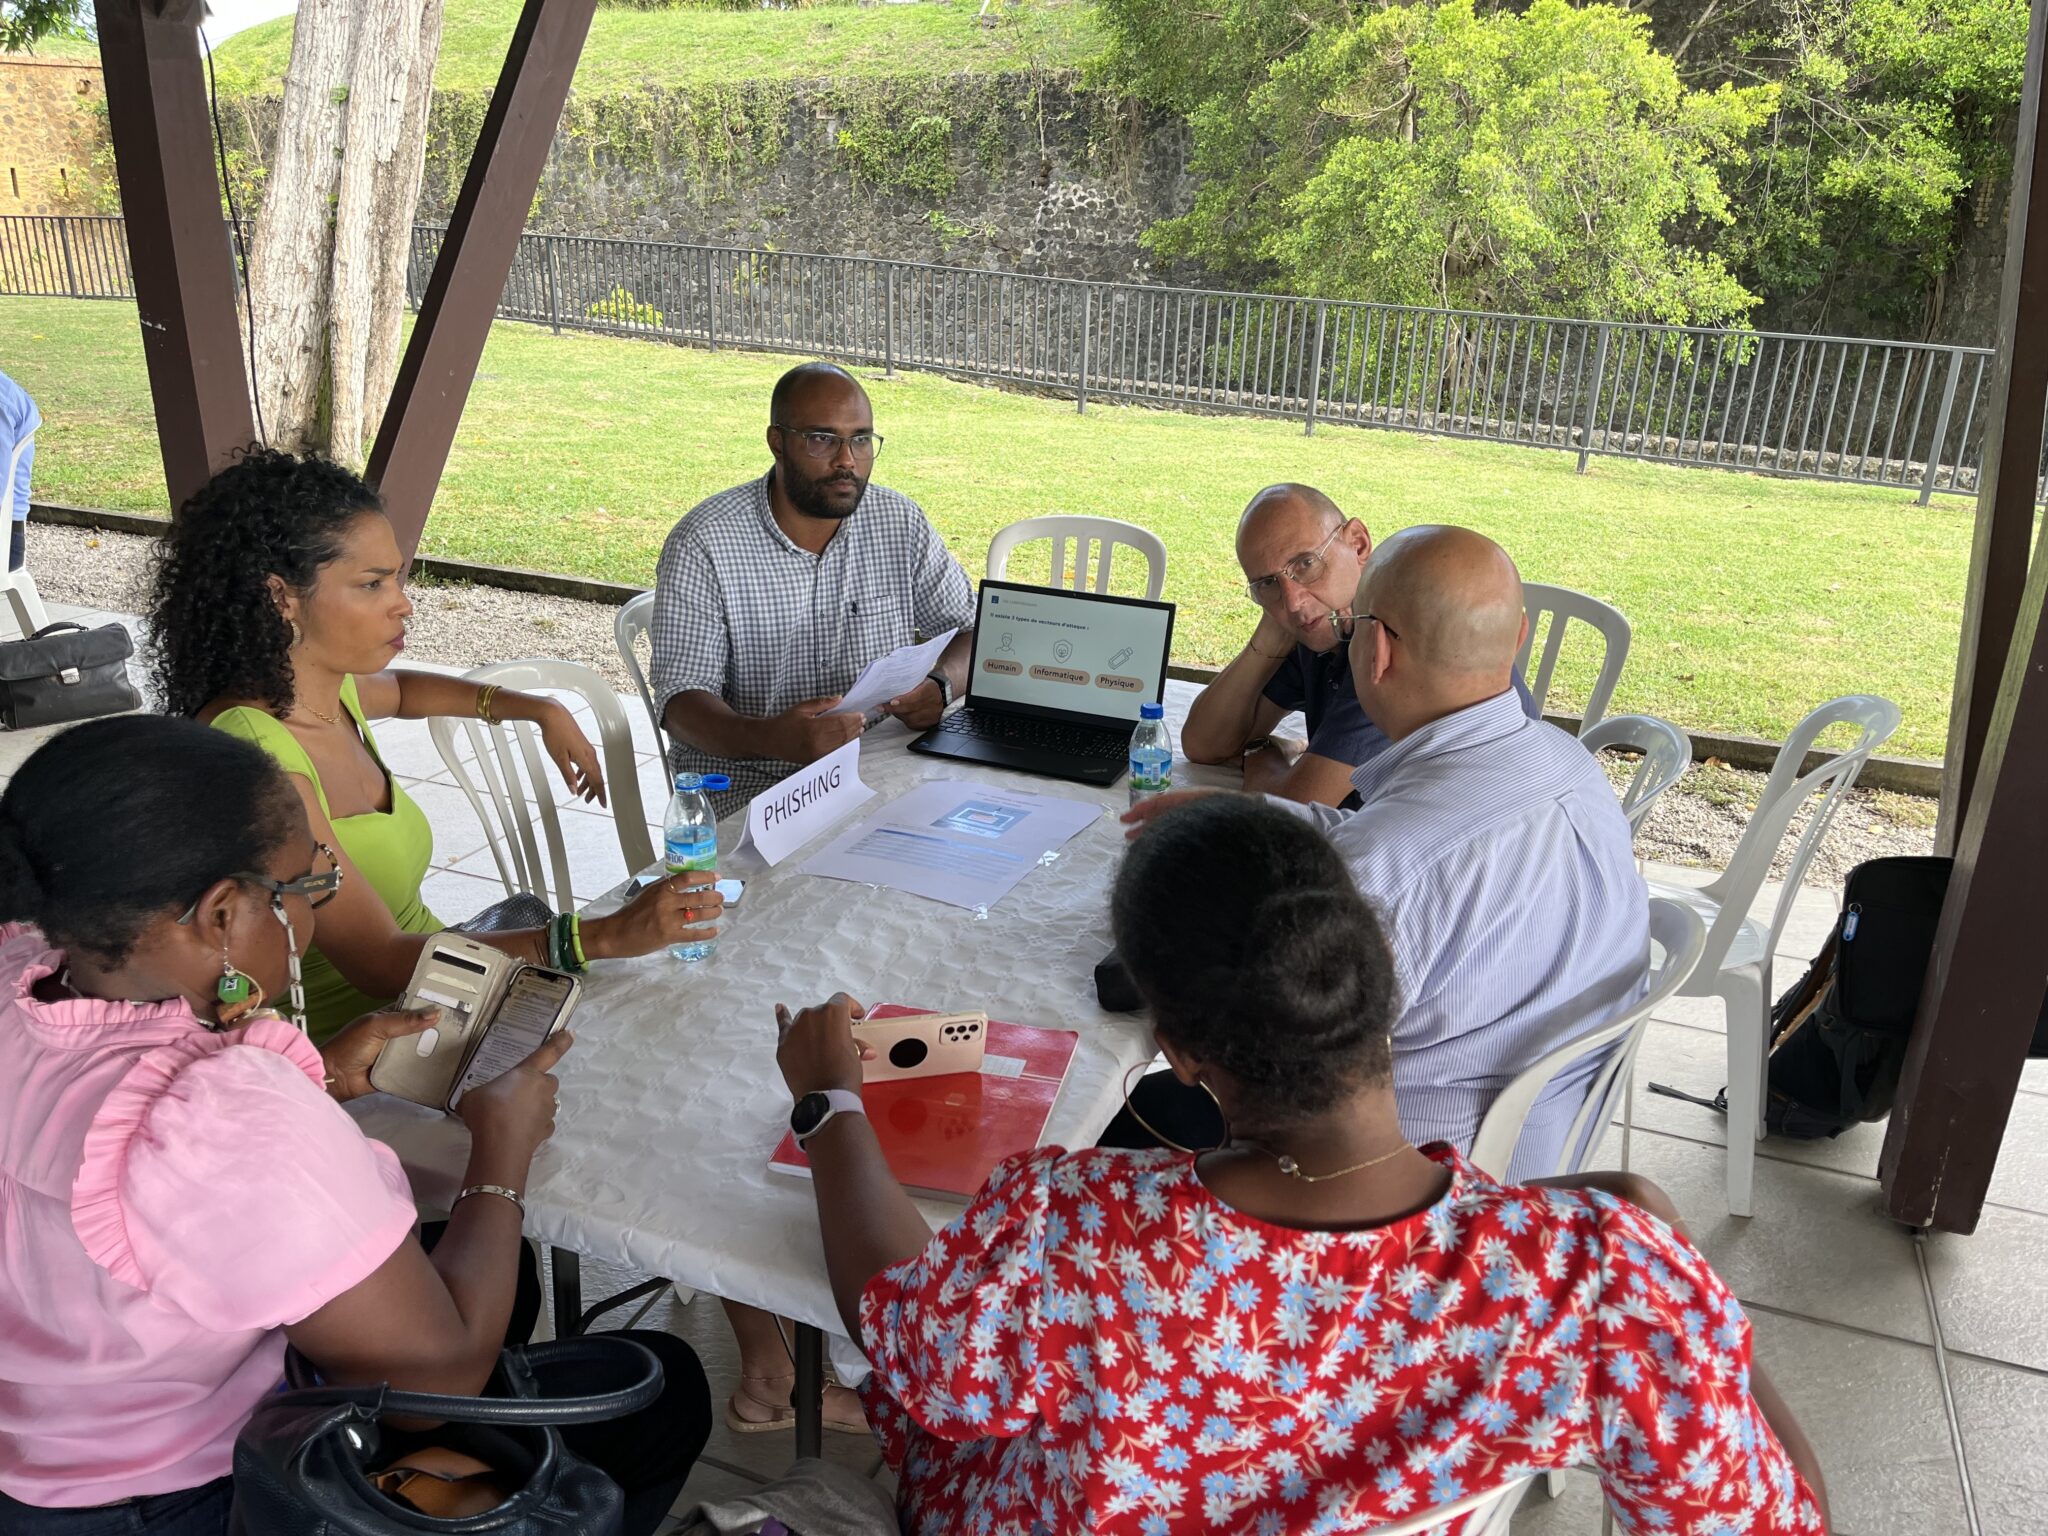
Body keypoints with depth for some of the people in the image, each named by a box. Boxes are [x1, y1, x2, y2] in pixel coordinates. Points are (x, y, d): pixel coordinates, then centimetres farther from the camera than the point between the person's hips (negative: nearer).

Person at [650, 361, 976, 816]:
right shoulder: (703, 544, -9)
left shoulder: (899, 522, 3)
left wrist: (940, 687, -14)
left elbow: (975, 631, 10)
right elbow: (682, 700, -12)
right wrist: (770, 738, -34)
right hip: (747, 781, -4)